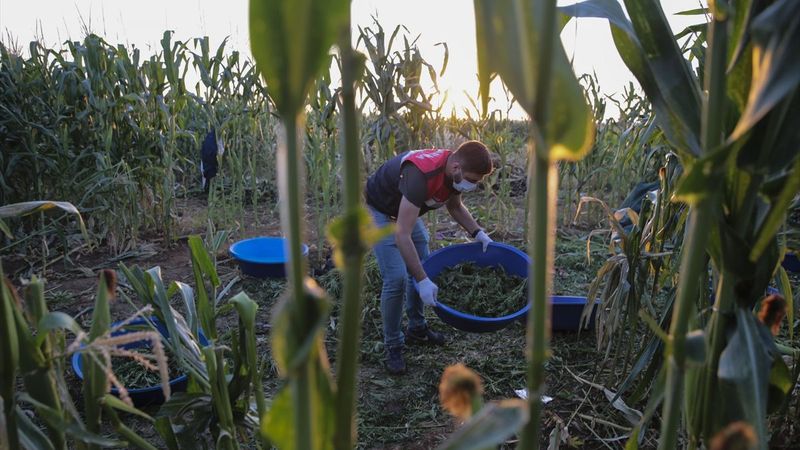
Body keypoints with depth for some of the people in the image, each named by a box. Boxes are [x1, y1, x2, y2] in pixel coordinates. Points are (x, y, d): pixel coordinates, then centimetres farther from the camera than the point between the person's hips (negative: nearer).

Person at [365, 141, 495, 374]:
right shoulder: (422, 175, -40)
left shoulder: (454, 171, -15)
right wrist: (423, 281, -41)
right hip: (378, 210, -8)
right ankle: (392, 346, 2)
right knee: (396, 278, -15)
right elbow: (402, 235, -41)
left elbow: (455, 206, 8)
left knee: (421, 268, 11)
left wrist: (479, 234, -4)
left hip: (405, 209, 8)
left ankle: (416, 328, 29)